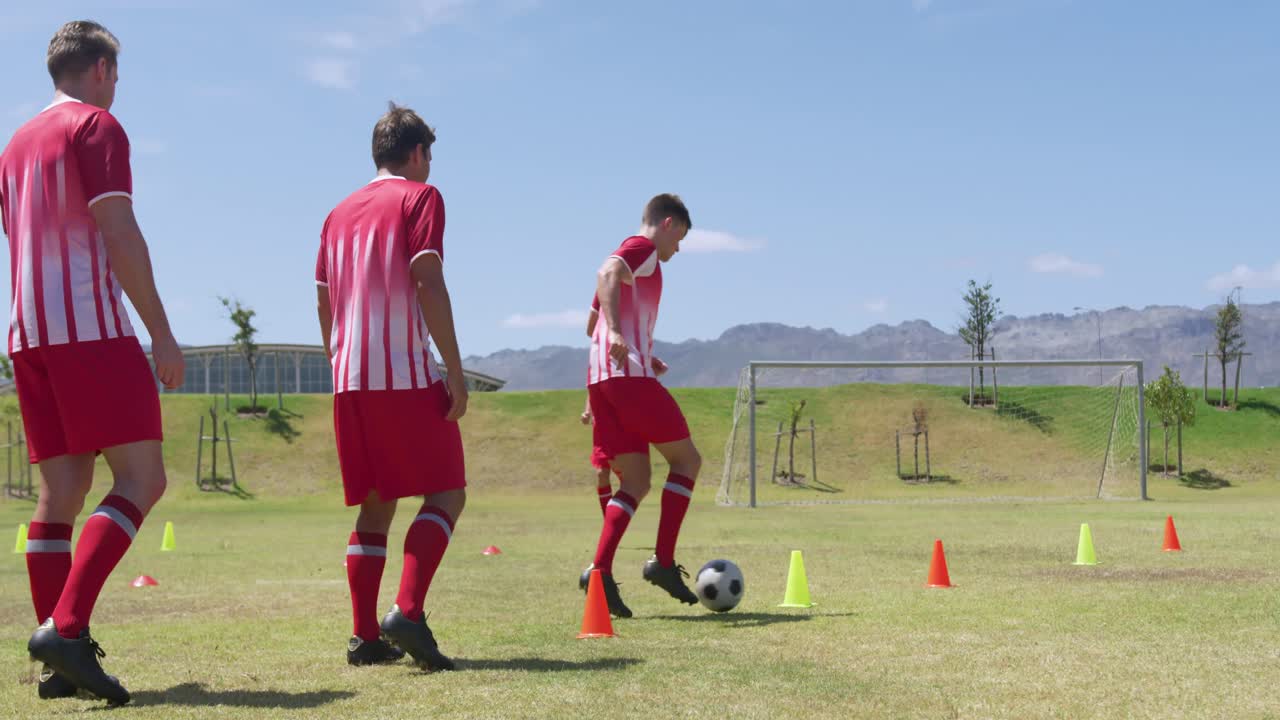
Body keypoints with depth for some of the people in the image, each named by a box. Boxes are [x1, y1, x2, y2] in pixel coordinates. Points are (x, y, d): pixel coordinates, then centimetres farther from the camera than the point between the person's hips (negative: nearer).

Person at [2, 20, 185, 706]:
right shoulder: (96, 126, -2)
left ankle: (59, 663, 3)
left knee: (62, 491, 6)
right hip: (92, 325, -8)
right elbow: (120, 236, -11)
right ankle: (65, 626, -24)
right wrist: (162, 333, -11)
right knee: (141, 477, -10)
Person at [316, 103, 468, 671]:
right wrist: (454, 369, -12)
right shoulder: (420, 196, 0)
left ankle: (366, 636, 6)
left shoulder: (340, 213, 20)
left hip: (350, 381, 7)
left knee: (375, 505, 11)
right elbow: (427, 282, -12)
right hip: (408, 376, -6)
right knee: (446, 494, 0)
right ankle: (407, 611, -17)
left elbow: (324, 304, 18)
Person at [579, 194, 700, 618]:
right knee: (686, 459, 3)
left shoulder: (629, 256, 27)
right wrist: (615, 332, -37)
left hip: (600, 378, 9)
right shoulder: (643, 249, 0)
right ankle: (663, 562, -4)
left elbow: (594, 322, 35)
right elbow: (607, 273, -23)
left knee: (636, 482, 7)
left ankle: (600, 571, -8)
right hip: (631, 376, -9)